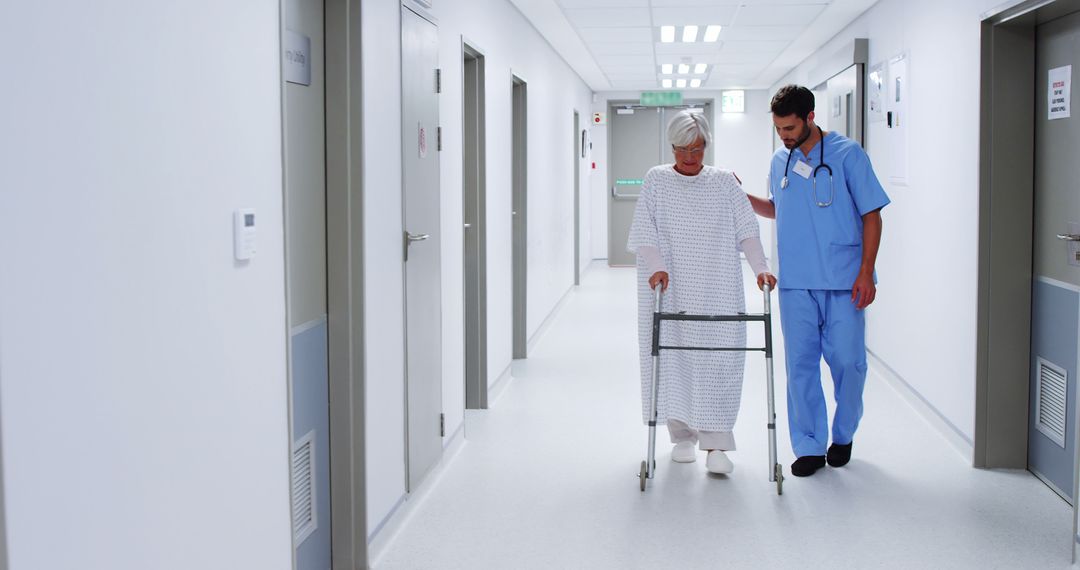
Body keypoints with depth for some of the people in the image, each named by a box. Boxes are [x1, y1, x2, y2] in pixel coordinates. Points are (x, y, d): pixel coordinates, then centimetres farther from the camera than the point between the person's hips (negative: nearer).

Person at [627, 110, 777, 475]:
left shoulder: (724, 182, 8)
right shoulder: (657, 181, 6)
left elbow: (746, 229, 1)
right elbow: (643, 232, -2)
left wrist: (760, 267, -13)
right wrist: (656, 267, -18)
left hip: (716, 291, 0)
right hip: (668, 288, 0)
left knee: (718, 359, -7)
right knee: (672, 357, 1)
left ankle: (715, 444, -6)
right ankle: (682, 436, 15)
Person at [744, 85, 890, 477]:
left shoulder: (847, 154, -4)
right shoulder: (780, 160, 10)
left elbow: (871, 214, -3)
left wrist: (866, 272, -10)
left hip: (843, 282, -3)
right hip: (795, 282, 4)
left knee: (847, 360, 2)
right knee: (801, 364, 4)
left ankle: (843, 436, 23)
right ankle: (809, 447, 12)